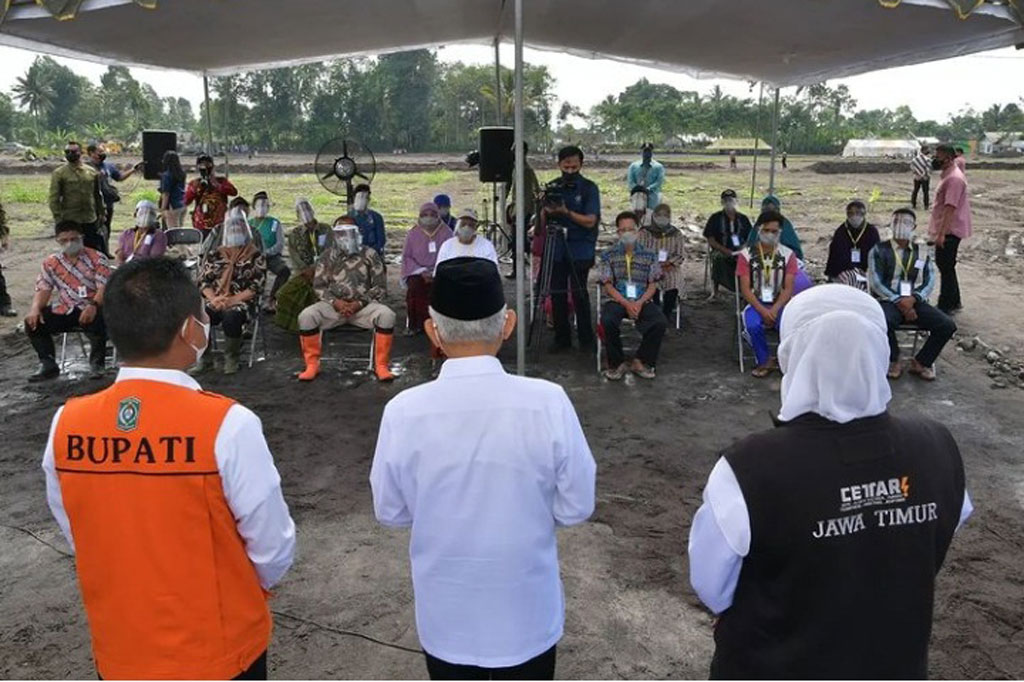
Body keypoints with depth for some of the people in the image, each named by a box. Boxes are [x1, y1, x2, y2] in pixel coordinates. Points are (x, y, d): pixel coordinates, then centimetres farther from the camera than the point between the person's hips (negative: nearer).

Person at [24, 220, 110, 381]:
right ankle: (48, 365, 1)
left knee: (98, 321, -35)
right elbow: (43, 289, 8)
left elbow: (104, 286, -12)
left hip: (90, 309, -4)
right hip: (63, 311, 4)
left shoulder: (97, 258, -1)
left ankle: (96, 364, -9)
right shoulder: (51, 263, 12)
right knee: (33, 323, -14)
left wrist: (93, 306, -31)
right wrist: (35, 309, -13)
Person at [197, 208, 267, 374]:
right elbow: (203, 280, 10)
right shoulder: (215, 255, 15)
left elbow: (256, 287, -5)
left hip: (242, 302, -3)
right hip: (215, 301, 4)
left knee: (231, 318, -37)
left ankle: (231, 359, -13)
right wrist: (213, 299, -10)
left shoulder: (255, 257, 3)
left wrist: (232, 300, -16)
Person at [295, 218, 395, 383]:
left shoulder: (370, 255, 5)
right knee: (306, 316, -25)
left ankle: (381, 365, -19)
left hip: (363, 306, -1)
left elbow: (380, 286, 3)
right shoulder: (328, 256, 10)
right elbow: (319, 285, 8)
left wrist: (359, 304, -11)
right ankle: (312, 365, -9)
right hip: (333, 305, 2)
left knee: (387, 315, -31)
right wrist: (336, 302, -11)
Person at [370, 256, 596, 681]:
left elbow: (390, 512, -6)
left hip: (445, 616, 1)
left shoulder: (403, 412, -21)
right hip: (527, 614, 0)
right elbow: (576, 507, -12)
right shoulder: (548, 402, -23)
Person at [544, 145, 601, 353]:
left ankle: (586, 339, 6)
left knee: (579, 292, -7)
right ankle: (561, 338, 14)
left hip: (580, 248, -4)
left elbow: (590, 221, -10)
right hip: (556, 248, 4)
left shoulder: (589, 188, -2)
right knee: (557, 293, 3)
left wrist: (566, 212, -21)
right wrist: (547, 211, -12)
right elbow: (543, 219, 10)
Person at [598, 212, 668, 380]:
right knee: (608, 320, -34)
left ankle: (640, 362, -8)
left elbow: (653, 284, 4)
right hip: (617, 300, -1)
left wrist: (639, 303, -14)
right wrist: (626, 303, -16)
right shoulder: (608, 255, 4)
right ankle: (617, 363, -13)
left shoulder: (649, 255, 8)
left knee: (661, 322, -27)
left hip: (643, 301, 1)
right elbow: (607, 285, -2)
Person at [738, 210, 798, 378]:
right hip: (756, 303, 0)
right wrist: (763, 311, -19)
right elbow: (745, 289, -6)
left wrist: (774, 309, -19)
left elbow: (788, 288, -2)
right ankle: (765, 361, -7)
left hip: (780, 303, 1)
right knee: (753, 325, -33)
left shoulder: (788, 255, 2)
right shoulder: (746, 255, -1)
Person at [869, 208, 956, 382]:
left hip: (915, 302, 4)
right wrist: (899, 301, -15)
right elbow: (876, 282, -5)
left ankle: (921, 362, 4)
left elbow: (930, 281, 6)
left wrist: (912, 299, -14)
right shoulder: (879, 251, 4)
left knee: (947, 325, -19)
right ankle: (893, 360, -8)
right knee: (884, 322, -37)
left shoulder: (922, 253, 15)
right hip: (888, 301, -3)